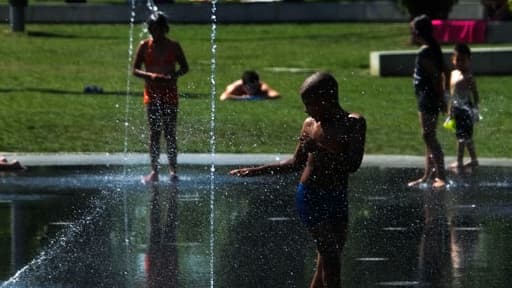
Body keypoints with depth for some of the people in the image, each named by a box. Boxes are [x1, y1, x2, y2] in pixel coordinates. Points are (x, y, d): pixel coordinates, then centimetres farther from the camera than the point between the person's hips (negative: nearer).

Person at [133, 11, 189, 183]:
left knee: (170, 133, -1)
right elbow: (135, 70, 2)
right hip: (152, 94, 0)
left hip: (170, 93, 0)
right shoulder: (145, 46, 1)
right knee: (154, 133, 0)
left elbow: (184, 68, 7)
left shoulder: (173, 46, 2)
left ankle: (172, 170, 2)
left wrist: (173, 76, -14)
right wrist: (150, 76, -18)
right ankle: (154, 171, 2)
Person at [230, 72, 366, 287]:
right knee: (330, 257, -10)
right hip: (311, 197, 0)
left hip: (338, 199, 0)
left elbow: (353, 164, -17)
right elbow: (296, 163, 17)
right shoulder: (310, 124, 3)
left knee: (327, 262, 4)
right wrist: (255, 171, 16)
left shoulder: (353, 124, -5)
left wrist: (321, 148, -23)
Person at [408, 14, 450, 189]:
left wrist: (441, 100, -21)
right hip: (429, 99, 10)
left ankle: (441, 177, -11)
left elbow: (435, 76, -22)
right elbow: (444, 73, 17)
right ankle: (428, 176, 21)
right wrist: (443, 97, 18)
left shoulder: (424, 53, -17)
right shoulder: (433, 49, 13)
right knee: (429, 138, 15)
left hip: (428, 99, -10)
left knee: (429, 137, -9)